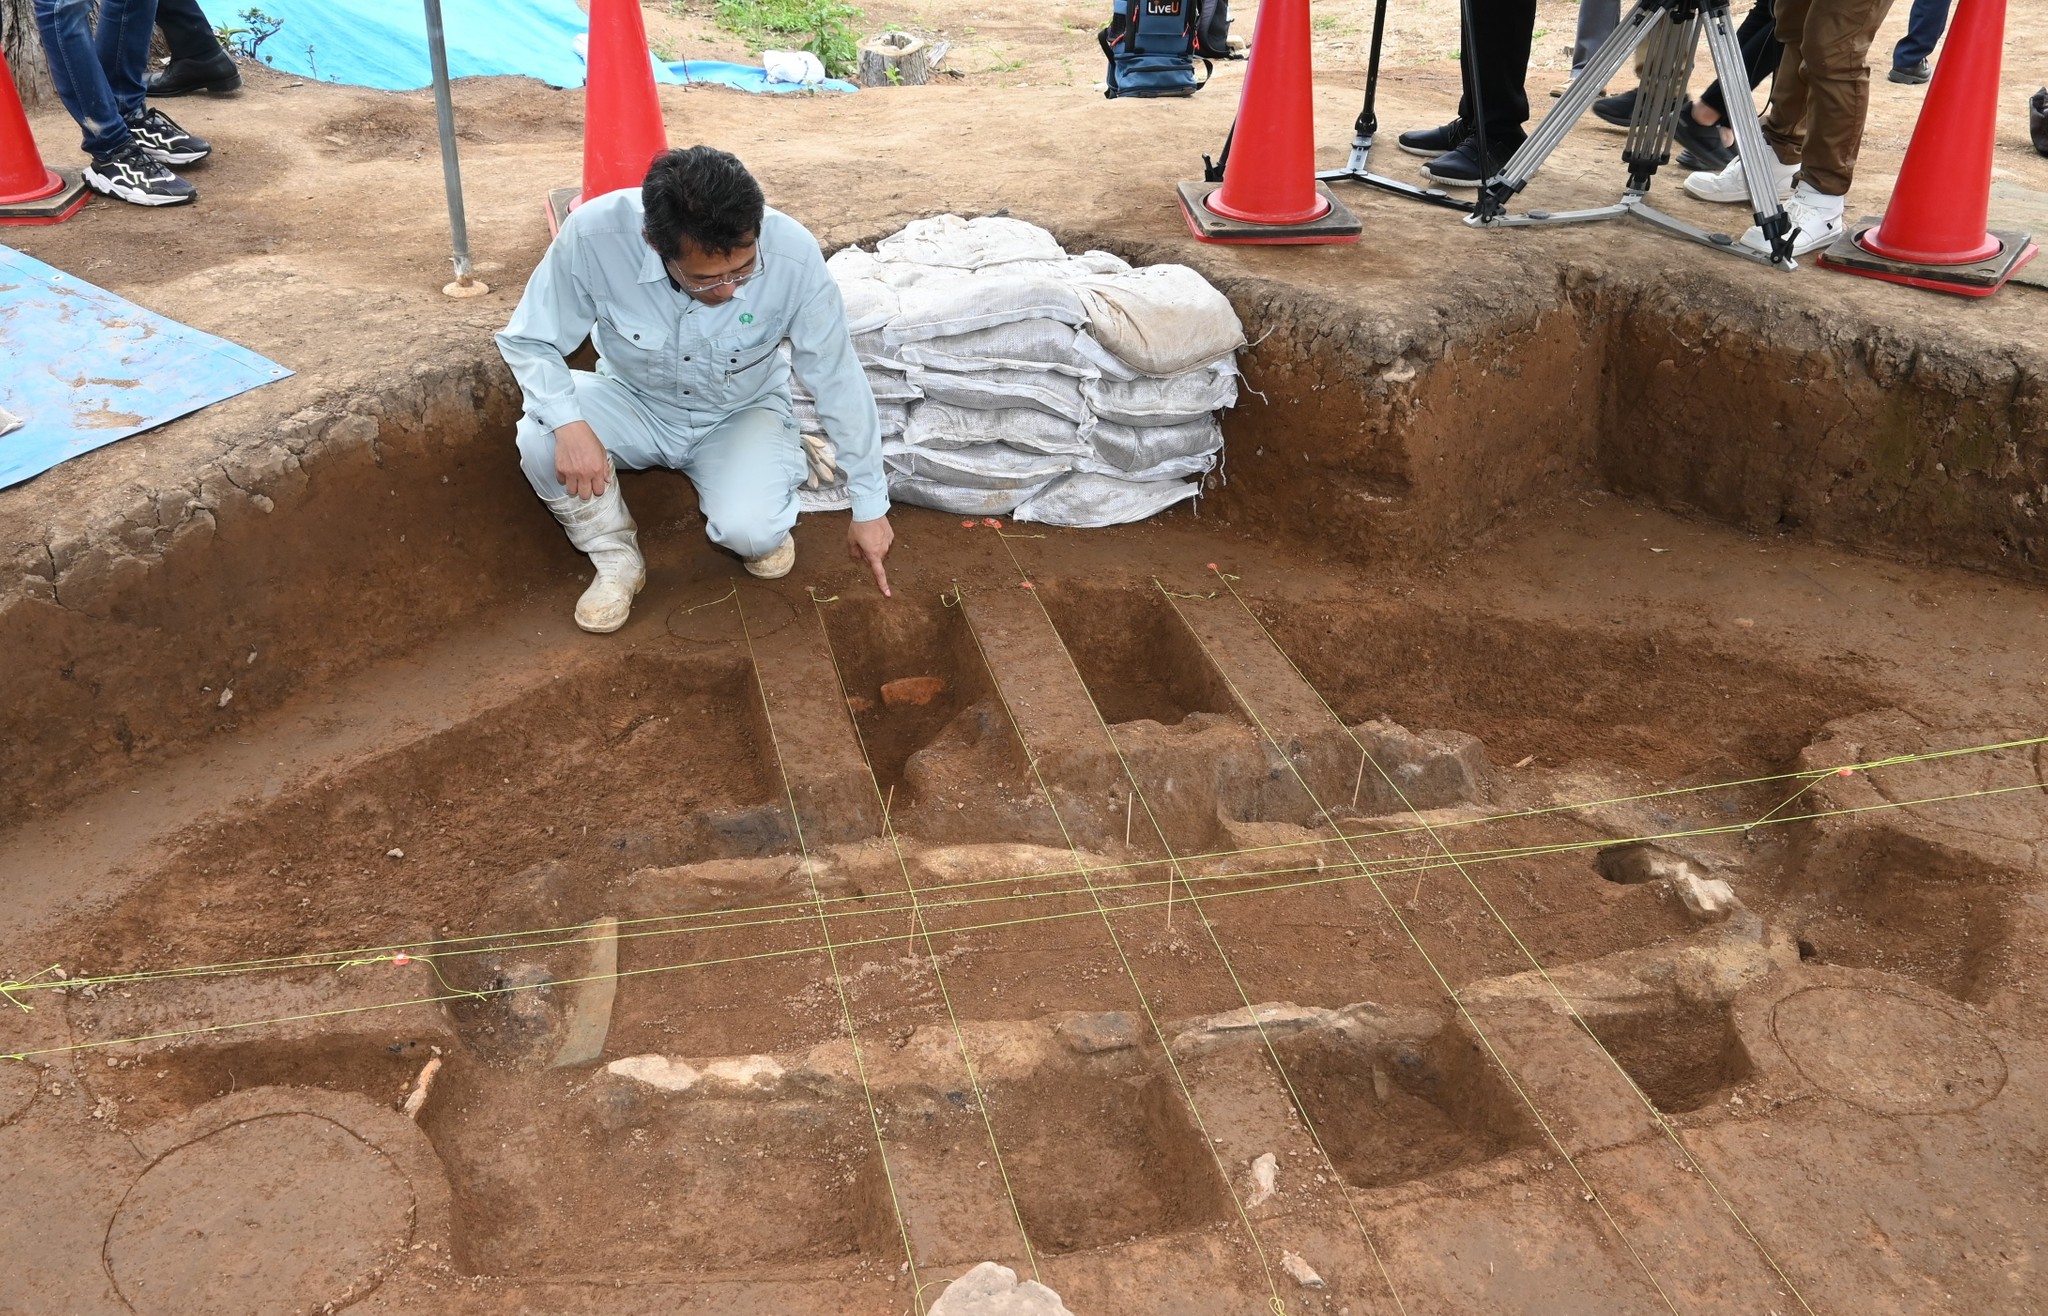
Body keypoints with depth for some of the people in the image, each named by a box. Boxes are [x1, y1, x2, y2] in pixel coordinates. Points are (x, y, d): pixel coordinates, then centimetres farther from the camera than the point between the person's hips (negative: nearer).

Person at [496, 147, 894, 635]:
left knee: (752, 533, -29)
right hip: (634, 402, 1)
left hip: (742, 414, -1)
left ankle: (761, 524, 10)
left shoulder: (793, 254, -31)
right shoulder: (594, 235, -31)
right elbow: (528, 340, -16)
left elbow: (839, 381, -17)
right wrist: (568, 423, -36)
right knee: (540, 442, -28)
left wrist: (869, 506, -9)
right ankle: (617, 559, 0)